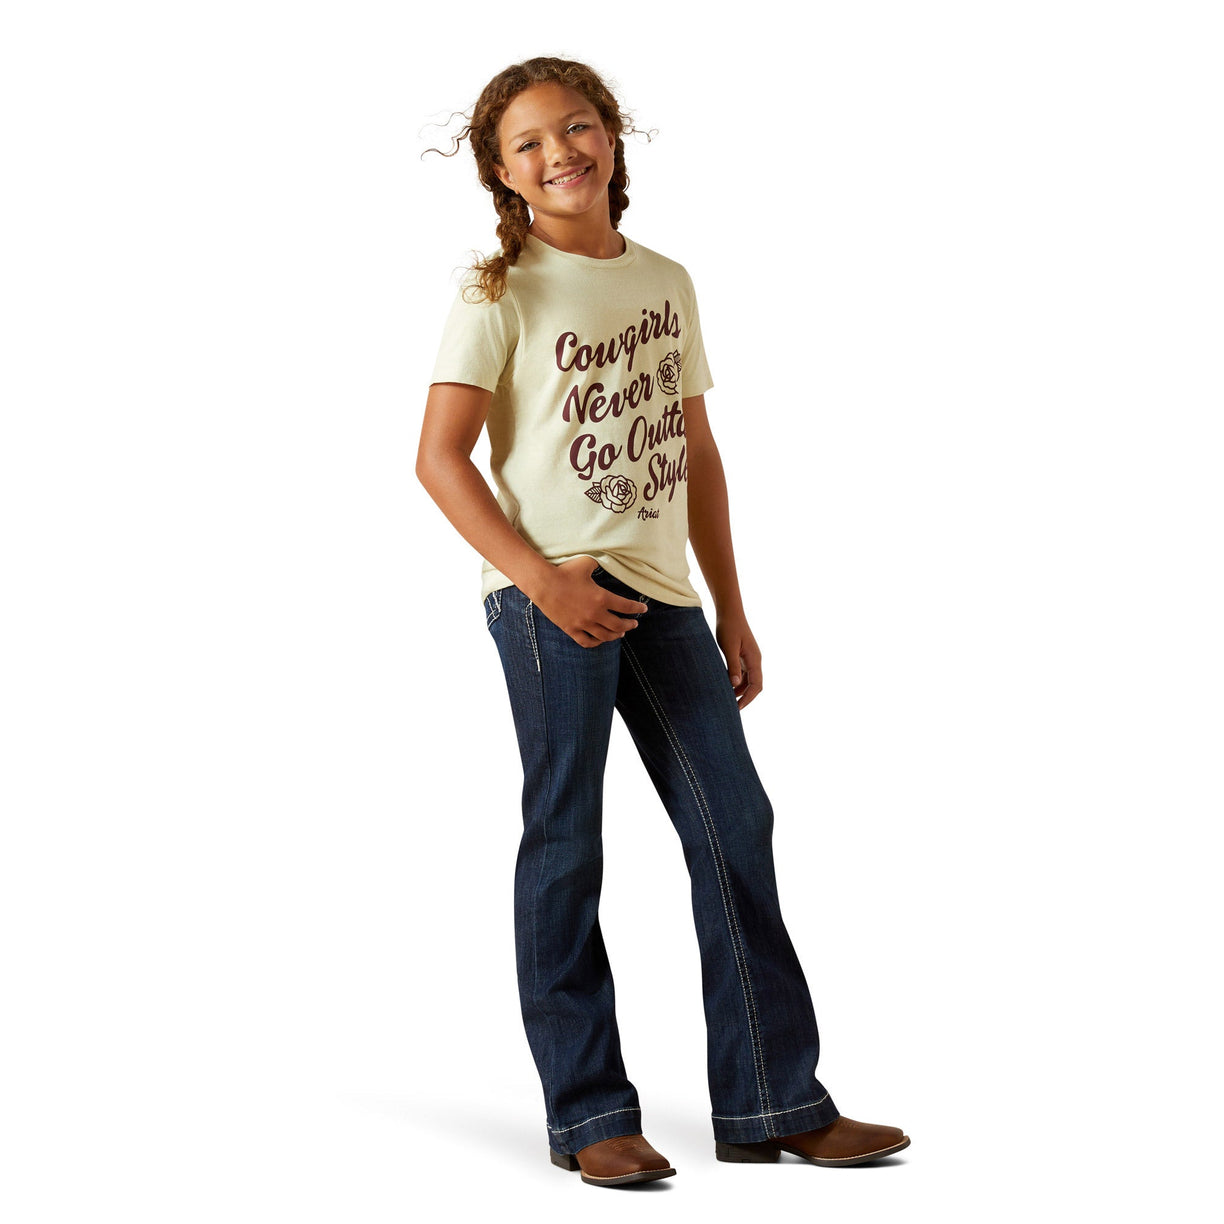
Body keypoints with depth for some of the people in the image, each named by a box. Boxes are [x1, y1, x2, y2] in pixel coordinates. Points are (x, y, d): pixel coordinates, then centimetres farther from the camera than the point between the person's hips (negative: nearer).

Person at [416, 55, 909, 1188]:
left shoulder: (667, 284, 15)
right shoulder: (502, 293, -2)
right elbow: (440, 457, -8)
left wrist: (732, 612, 14)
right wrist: (539, 580, -19)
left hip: (662, 595, 6)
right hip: (555, 594, -5)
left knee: (735, 825, 3)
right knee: (566, 842, 0)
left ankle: (773, 1103, 12)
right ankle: (588, 1113, 9)